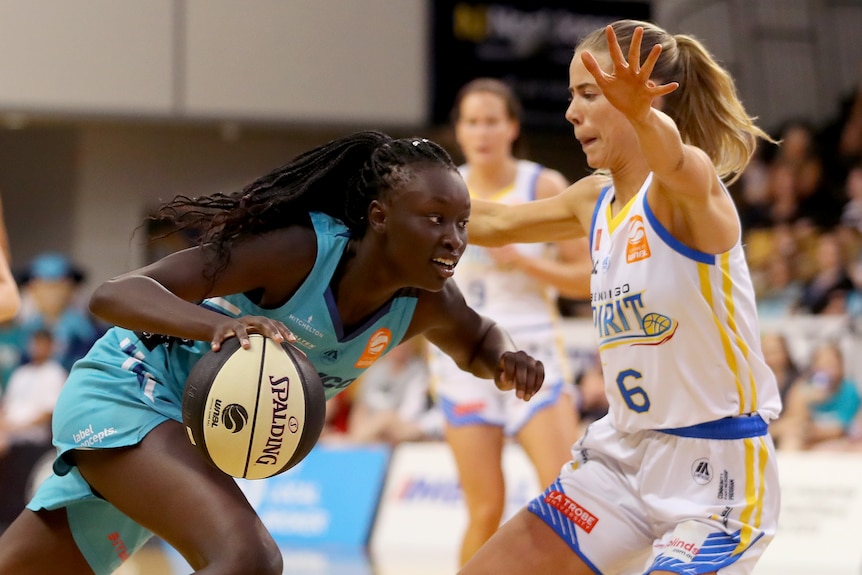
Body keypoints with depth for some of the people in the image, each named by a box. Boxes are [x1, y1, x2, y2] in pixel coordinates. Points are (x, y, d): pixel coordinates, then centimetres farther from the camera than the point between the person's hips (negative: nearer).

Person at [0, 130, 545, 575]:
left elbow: (476, 343, 15)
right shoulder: (300, 250, -29)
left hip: (197, 436, 7)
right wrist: (217, 323, -52)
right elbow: (115, 294, -32)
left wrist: (505, 360, -10)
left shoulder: (429, 303, -10)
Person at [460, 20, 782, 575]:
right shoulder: (596, 199, 7)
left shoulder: (687, 192, -17)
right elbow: (496, 224, 25)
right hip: (623, 451, 8)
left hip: (714, 466, -8)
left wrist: (640, 113, -63)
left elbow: (677, 162, -42)